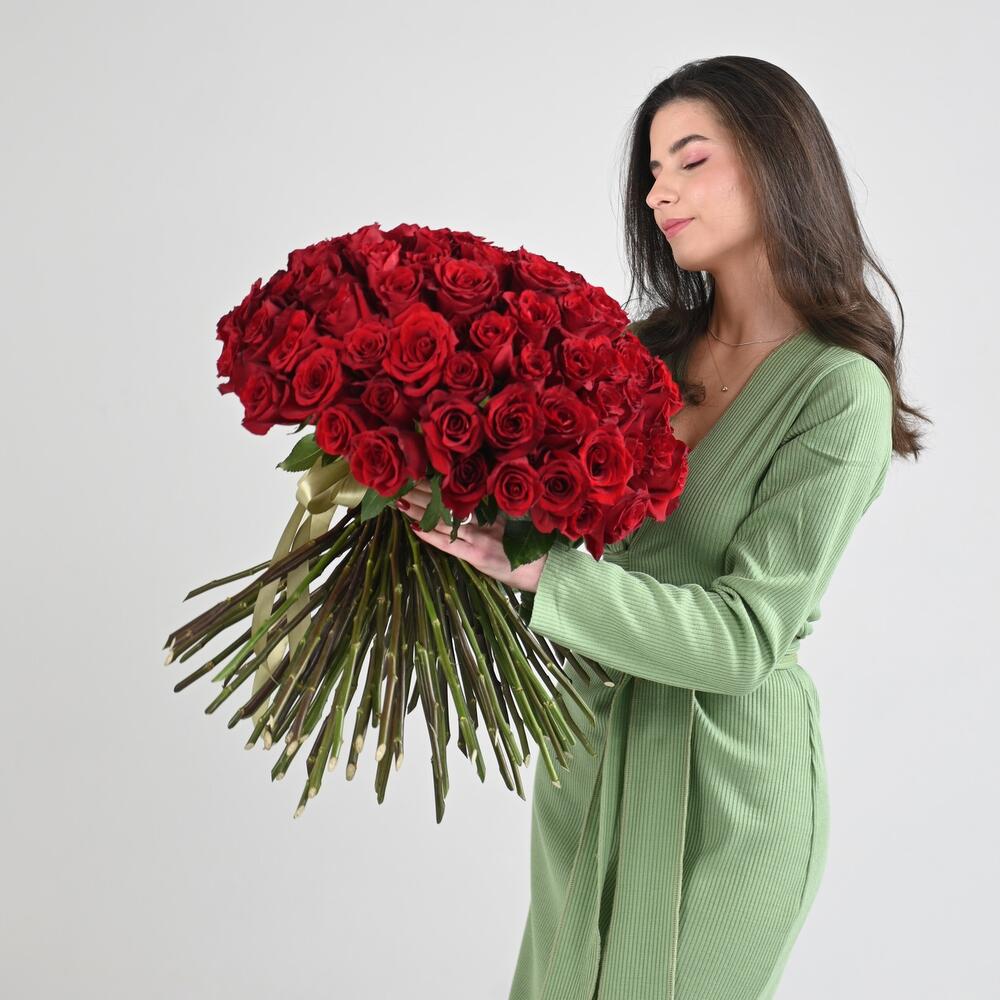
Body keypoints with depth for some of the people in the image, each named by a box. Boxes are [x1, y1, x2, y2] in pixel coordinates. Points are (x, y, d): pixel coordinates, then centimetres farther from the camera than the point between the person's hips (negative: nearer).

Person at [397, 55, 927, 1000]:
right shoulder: (648, 346, 2)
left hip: (726, 763, -6)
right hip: (592, 735, 6)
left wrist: (537, 569, -30)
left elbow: (743, 634, -21)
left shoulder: (838, 390, -16)